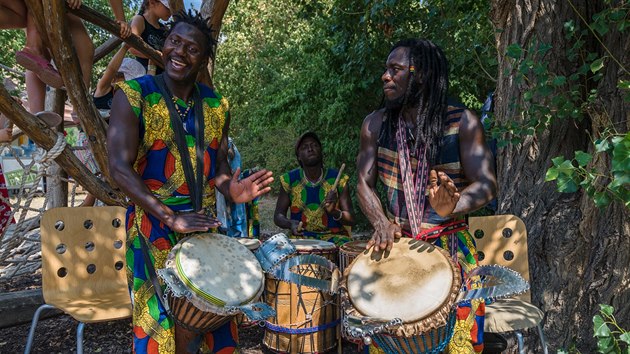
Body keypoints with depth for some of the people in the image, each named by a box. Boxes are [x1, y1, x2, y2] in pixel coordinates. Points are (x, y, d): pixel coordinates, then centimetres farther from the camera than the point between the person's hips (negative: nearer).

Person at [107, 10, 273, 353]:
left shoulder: (216, 105, 5)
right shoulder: (133, 95, -8)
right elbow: (120, 168, -15)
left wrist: (231, 190, -11)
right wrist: (171, 217, -24)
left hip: (205, 225, 5)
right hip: (153, 228, -4)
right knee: (159, 323, 5)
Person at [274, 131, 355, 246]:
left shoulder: (337, 178, -3)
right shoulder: (290, 180, -1)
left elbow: (351, 219, -1)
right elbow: (278, 216, 4)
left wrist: (334, 212, -23)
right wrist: (290, 223, -19)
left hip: (334, 236, 0)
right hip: (301, 237, 0)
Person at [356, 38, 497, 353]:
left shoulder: (462, 122, -7)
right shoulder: (376, 124, 2)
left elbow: (486, 185, -12)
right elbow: (364, 183, 2)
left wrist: (451, 207, -33)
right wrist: (381, 223, -16)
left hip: (449, 246, -2)